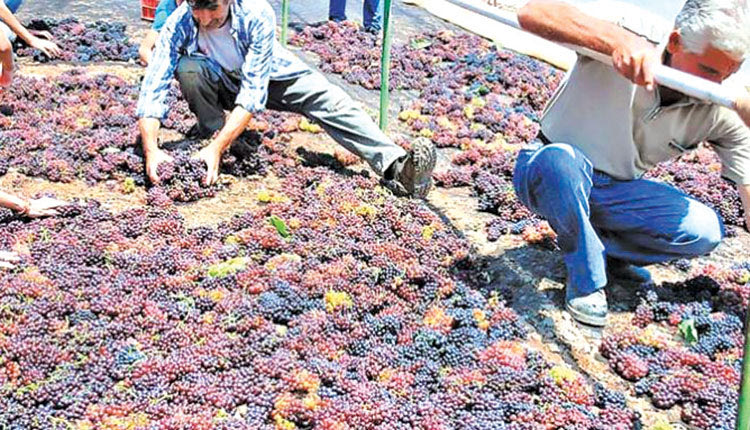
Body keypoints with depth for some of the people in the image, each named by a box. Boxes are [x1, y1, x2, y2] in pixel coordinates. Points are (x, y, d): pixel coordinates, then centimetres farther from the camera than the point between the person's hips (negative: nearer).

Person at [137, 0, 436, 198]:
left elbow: (253, 92, -38)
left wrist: (217, 148, -48)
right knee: (188, 68, -32)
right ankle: (209, 132, -7)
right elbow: (152, 89, -32)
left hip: (270, 76, -1)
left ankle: (396, 165, -36)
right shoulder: (178, 26, -30)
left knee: (330, 101, -24)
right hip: (222, 83, 1)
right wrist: (151, 150, -49)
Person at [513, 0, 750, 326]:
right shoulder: (631, 31, -25)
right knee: (561, 159, -39)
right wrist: (616, 39, -53)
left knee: (705, 230, -16)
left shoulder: (723, 112, -14)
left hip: (618, 192, 4)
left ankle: (598, 247, 6)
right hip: (552, 175, -3)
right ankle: (586, 280, -15)